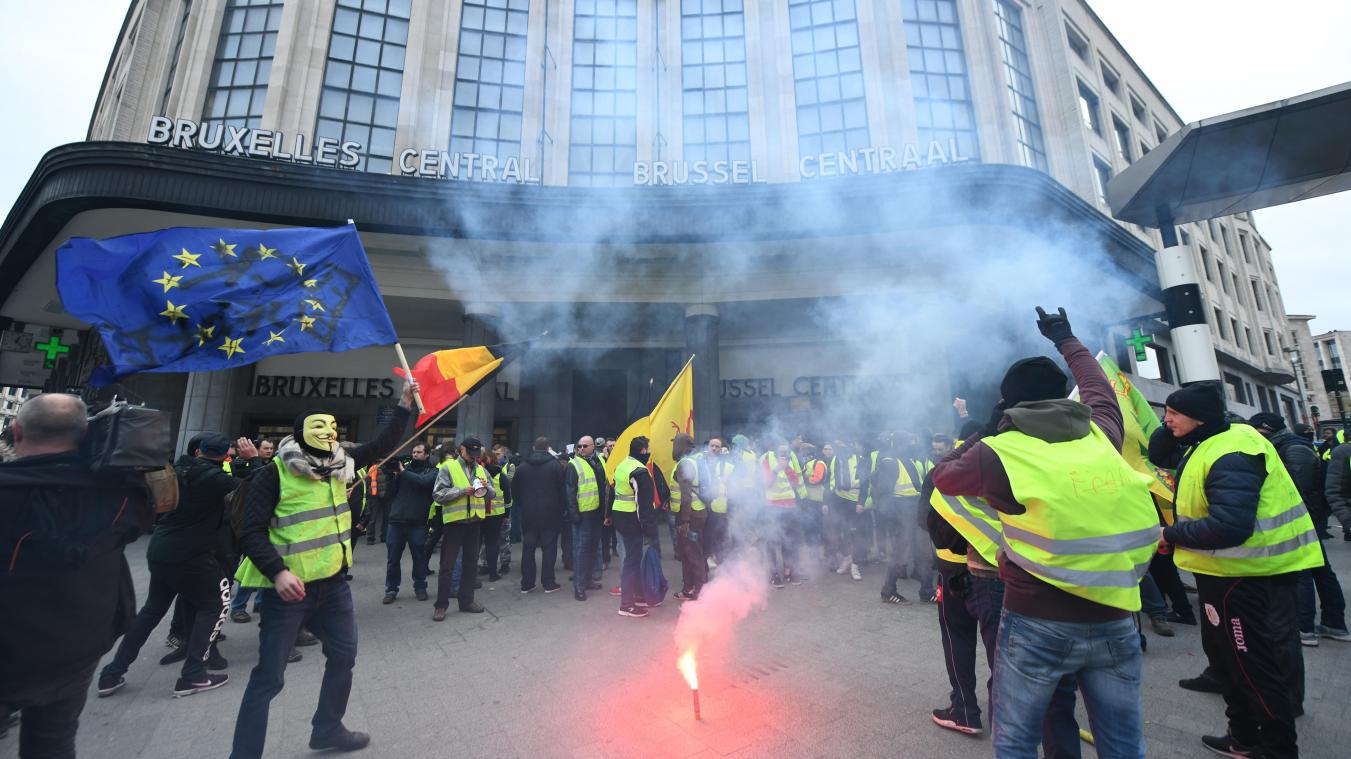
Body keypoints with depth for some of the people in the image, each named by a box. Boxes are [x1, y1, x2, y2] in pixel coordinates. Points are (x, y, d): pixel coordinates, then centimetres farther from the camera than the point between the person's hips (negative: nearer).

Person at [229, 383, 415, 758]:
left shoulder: (339, 462, 3)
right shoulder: (274, 474, -14)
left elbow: (380, 446, 10)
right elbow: (251, 532, -15)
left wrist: (405, 405, 5)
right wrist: (277, 572, -26)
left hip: (333, 582, 7)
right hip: (288, 587, -7)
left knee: (343, 655, 18)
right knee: (269, 677, 2)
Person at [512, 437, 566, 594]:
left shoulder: (522, 466, 4)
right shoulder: (556, 465, -6)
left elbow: (514, 489, 8)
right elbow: (562, 489, -6)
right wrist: (563, 509, 4)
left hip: (528, 513, 3)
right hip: (550, 513, -3)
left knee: (528, 548, 10)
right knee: (549, 547, 4)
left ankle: (526, 583, 14)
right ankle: (548, 583, 6)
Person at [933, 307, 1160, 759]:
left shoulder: (1002, 451, -11)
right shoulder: (1102, 434, 2)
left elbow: (944, 476, 6)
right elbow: (1098, 386, 23)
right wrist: (1066, 340, 38)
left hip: (1036, 626, -4)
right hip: (1115, 624, 5)